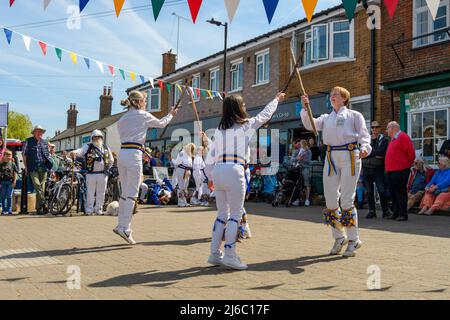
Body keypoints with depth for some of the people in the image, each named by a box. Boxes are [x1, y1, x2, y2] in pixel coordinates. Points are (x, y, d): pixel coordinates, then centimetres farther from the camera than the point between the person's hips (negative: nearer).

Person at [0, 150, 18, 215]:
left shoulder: (13, 164, 4)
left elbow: (15, 173, 2)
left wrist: (14, 182, -6)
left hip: (10, 182, -2)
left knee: (9, 196, -1)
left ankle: (9, 210, 5)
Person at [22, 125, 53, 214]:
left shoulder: (44, 143, 16)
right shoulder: (28, 142, 6)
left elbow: (48, 155, 20)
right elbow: (24, 155, 8)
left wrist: (50, 167, 12)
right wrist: (26, 167, 2)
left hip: (43, 168, 3)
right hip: (33, 168, -3)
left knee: (42, 187, 2)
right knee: (37, 185, -19)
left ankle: (39, 207, 7)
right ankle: (43, 204, -24)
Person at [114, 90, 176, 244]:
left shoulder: (122, 119, 18)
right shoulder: (143, 115, 1)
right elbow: (161, 123, 16)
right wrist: (171, 114, 35)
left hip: (122, 154, 7)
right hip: (134, 155, -7)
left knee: (125, 192, 12)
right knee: (132, 193, -7)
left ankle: (121, 225, 13)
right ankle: (125, 227, -12)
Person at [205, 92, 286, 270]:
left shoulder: (219, 129, 16)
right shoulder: (246, 125, 4)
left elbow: (210, 156, 15)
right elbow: (265, 115, 20)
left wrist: (210, 177, 25)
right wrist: (276, 99, 37)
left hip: (217, 171, 6)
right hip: (234, 171, -6)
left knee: (222, 214, 13)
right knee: (235, 214, -1)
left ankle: (215, 253, 14)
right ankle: (229, 255, -6)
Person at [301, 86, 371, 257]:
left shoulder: (354, 115, 10)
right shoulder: (326, 118, 21)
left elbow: (364, 135, 1)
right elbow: (310, 124, 6)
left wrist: (365, 147, -20)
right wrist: (305, 107, -6)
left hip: (350, 156, -4)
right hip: (331, 157, 4)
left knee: (346, 200, -7)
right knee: (330, 200, 4)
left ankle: (353, 239, 5)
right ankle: (339, 237, 19)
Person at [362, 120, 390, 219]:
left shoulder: (383, 139, 4)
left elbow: (381, 151, -13)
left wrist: (369, 152, -7)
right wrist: (375, 154, -9)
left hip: (378, 168, -3)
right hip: (367, 168, 3)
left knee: (382, 191, -7)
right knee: (369, 191, 6)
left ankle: (385, 211, 4)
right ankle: (372, 211, 15)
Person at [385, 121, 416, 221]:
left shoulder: (403, 137, -10)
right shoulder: (393, 139, 19)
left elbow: (411, 152, -14)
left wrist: (409, 163, -3)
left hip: (400, 170, -9)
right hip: (391, 170, 9)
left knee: (401, 192, -6)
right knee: (393, 193, 12)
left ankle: (403, 214, -3)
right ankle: (395, 213, 19)